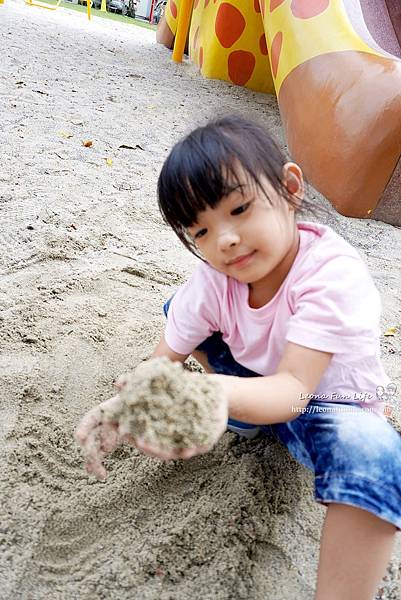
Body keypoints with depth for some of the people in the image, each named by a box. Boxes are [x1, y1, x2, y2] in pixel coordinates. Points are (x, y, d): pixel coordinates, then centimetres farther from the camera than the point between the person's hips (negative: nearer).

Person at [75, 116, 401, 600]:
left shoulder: (334, 274, -31)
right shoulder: (213, 277, -16)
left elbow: (293, 391, -40)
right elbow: (164, 358, -13)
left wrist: (221, 393, -61)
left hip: (324, 402, -4)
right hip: (253, 388, 5)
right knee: (178, 307, -2)